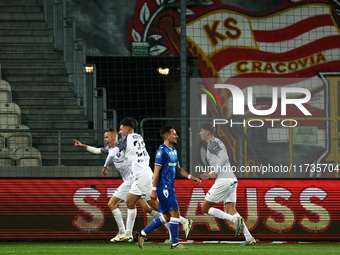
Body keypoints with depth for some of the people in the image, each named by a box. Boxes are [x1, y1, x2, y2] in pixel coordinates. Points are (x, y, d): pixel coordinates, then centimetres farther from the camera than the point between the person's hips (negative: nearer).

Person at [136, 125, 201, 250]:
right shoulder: (161, 151, -13)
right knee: (175, 213, -9)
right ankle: (175, 244, -4)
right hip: (163, 187, -10)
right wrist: (154, 189, -18)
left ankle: (142, 234, 17)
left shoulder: (173, 150, 16)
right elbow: (156, 171, -15)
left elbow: (178, 168, 24)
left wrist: (191, 177, 14)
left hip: (169, 187, 10)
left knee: (166, 217, 10)